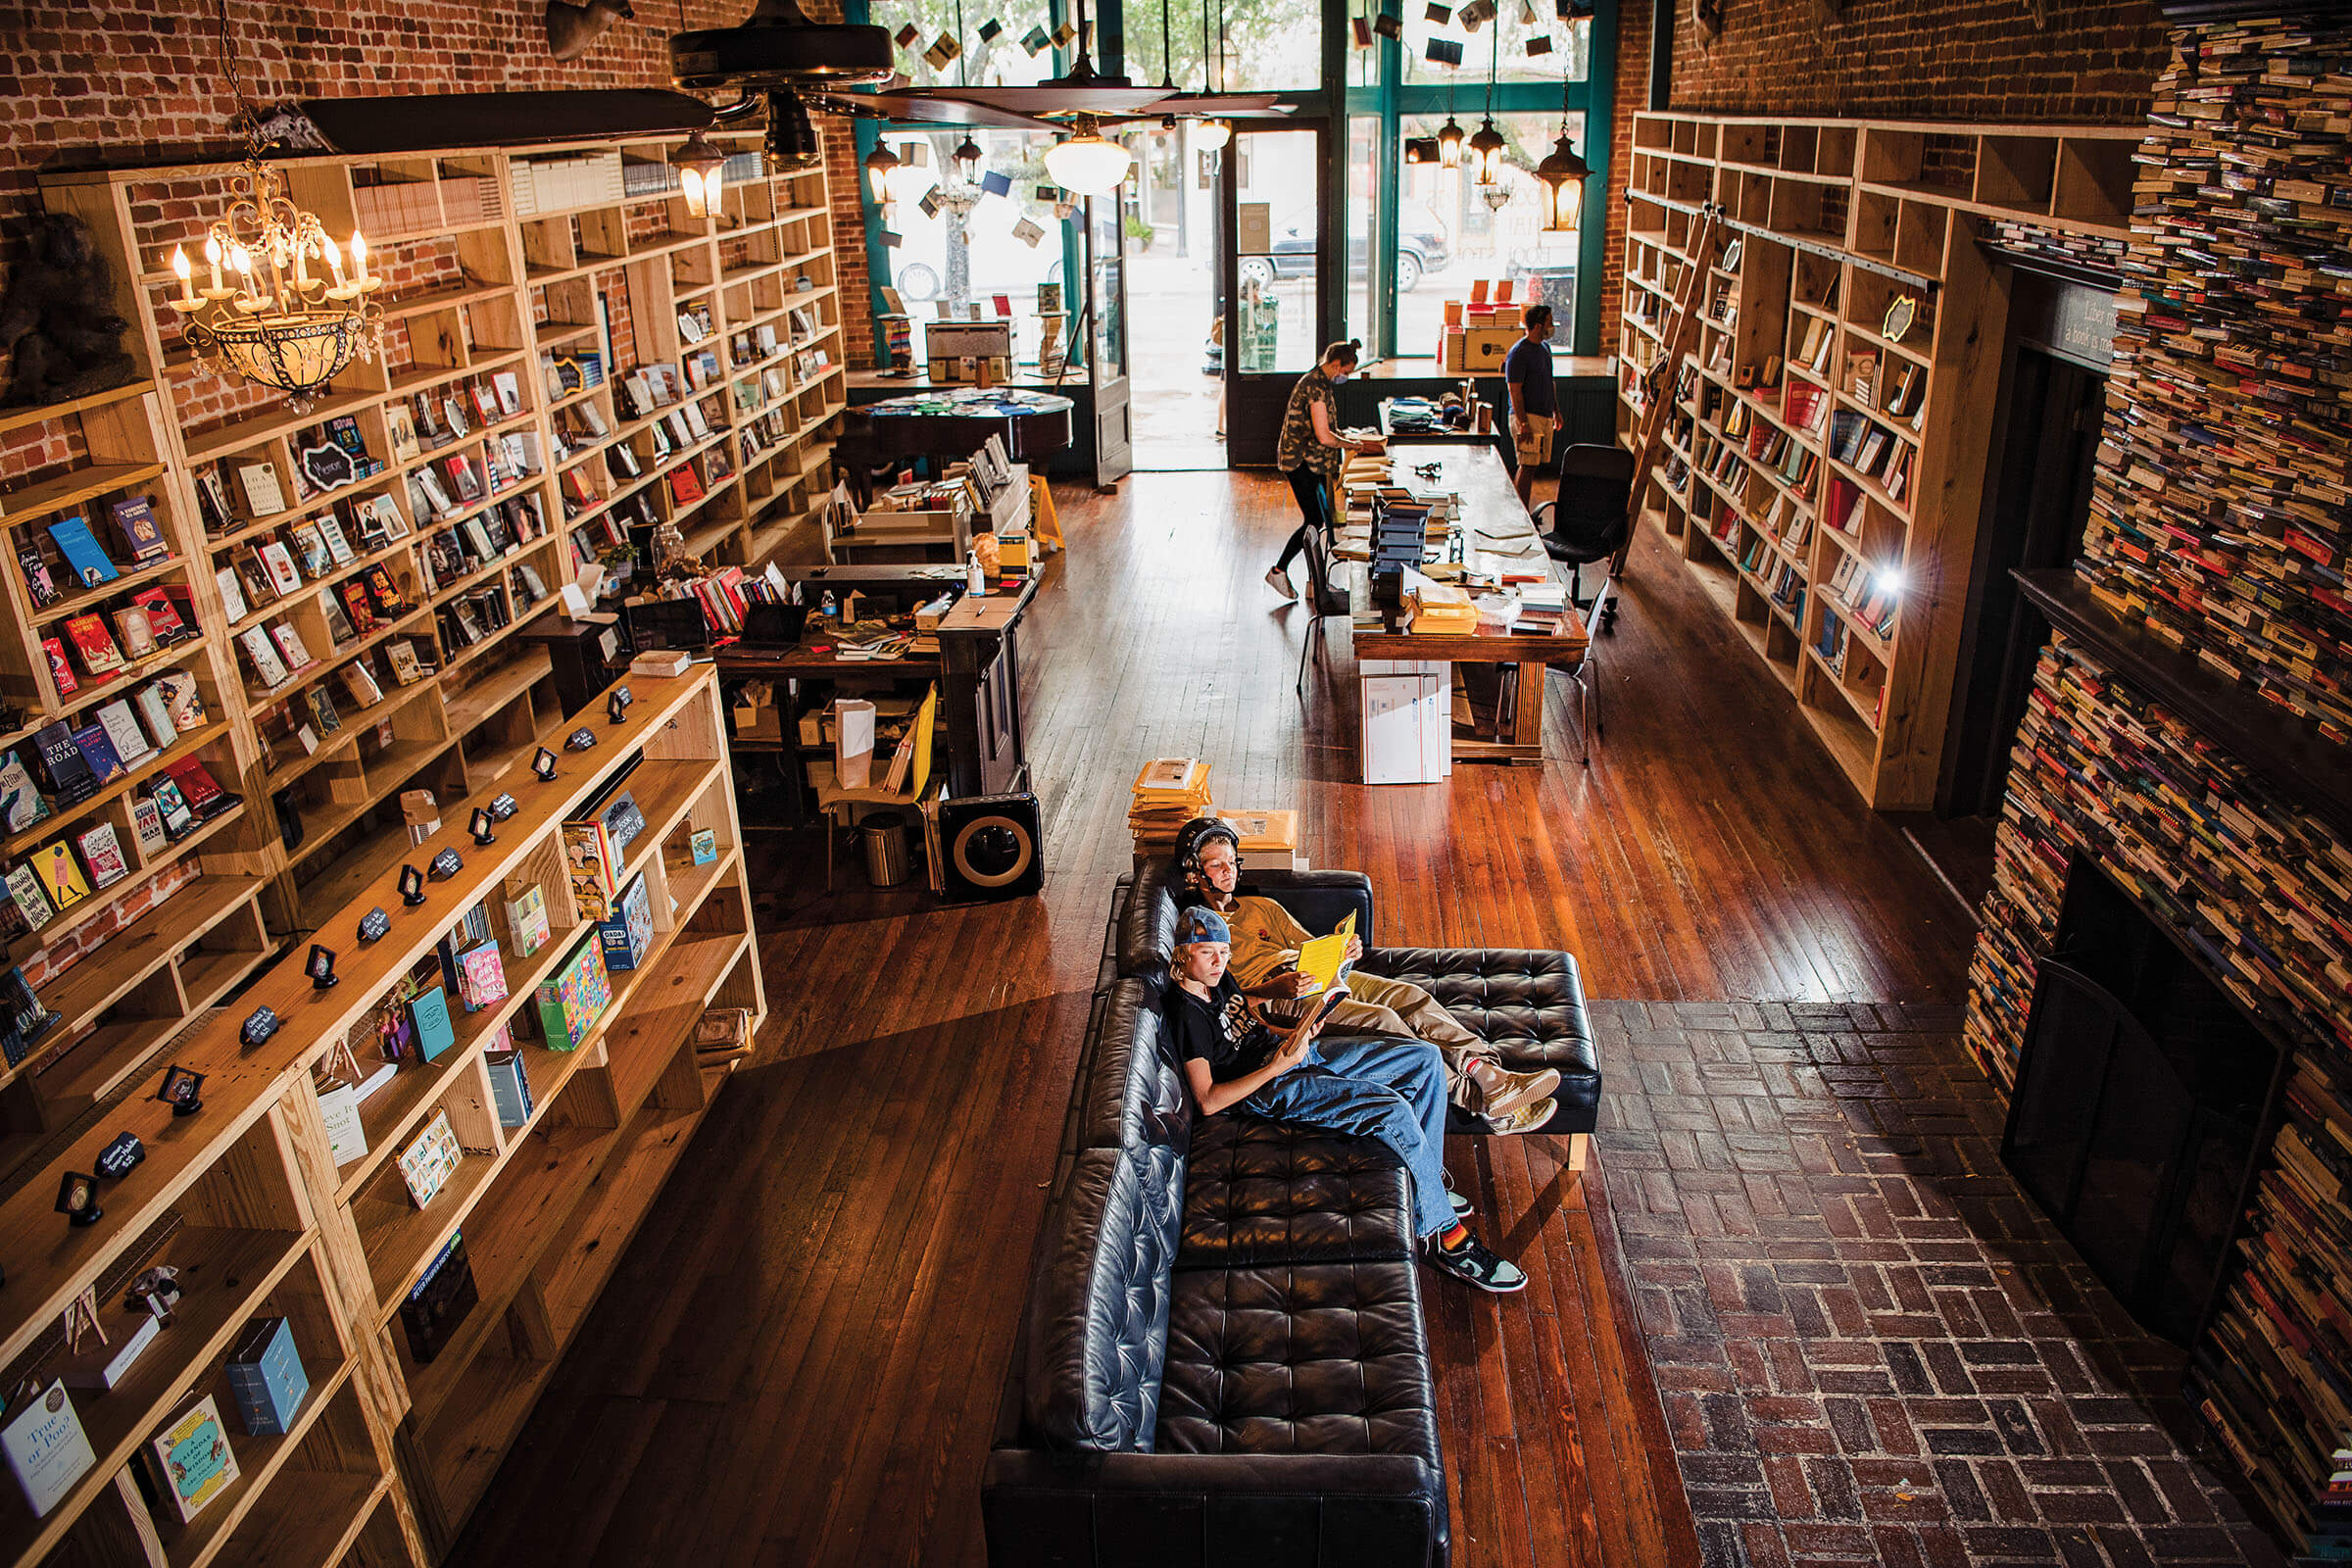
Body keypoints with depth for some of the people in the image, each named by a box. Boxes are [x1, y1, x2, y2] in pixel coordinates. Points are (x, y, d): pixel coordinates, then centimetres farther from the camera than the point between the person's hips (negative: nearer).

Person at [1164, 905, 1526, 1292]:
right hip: (1273, 1088, -10)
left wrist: (1293, 1033, 2)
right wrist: (1279, 1064, -22)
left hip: (1304, 1055, 10)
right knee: (1395, 1111, -27)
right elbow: (1208, 1101, -20)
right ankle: (1444, 1234, -15)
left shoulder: (1219, 980, 11)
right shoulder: (1187, 1014, -15)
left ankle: (1427, 1177, 10)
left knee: (1426, 1058, 2)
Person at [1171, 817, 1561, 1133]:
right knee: (1382, 1019, -27)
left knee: (1409, 995, -17)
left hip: (1314, 976, 7)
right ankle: (1482, 1101, -33)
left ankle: (1490, 1073, -30)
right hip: (1273, 1001, -7)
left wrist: (1343, 951, -3)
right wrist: (1276, 988, -25)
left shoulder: (1262, 907, 26)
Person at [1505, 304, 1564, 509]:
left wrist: (1557, 412, 24)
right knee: (1528, 466, -10)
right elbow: (1515, 390, -17)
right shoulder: (1518, 352, -13)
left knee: (1529, 466, 10)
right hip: (1527, 416, -9)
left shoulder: (1545, 347, 15)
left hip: (1545, 416, 9)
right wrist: (1523, 423, -22)